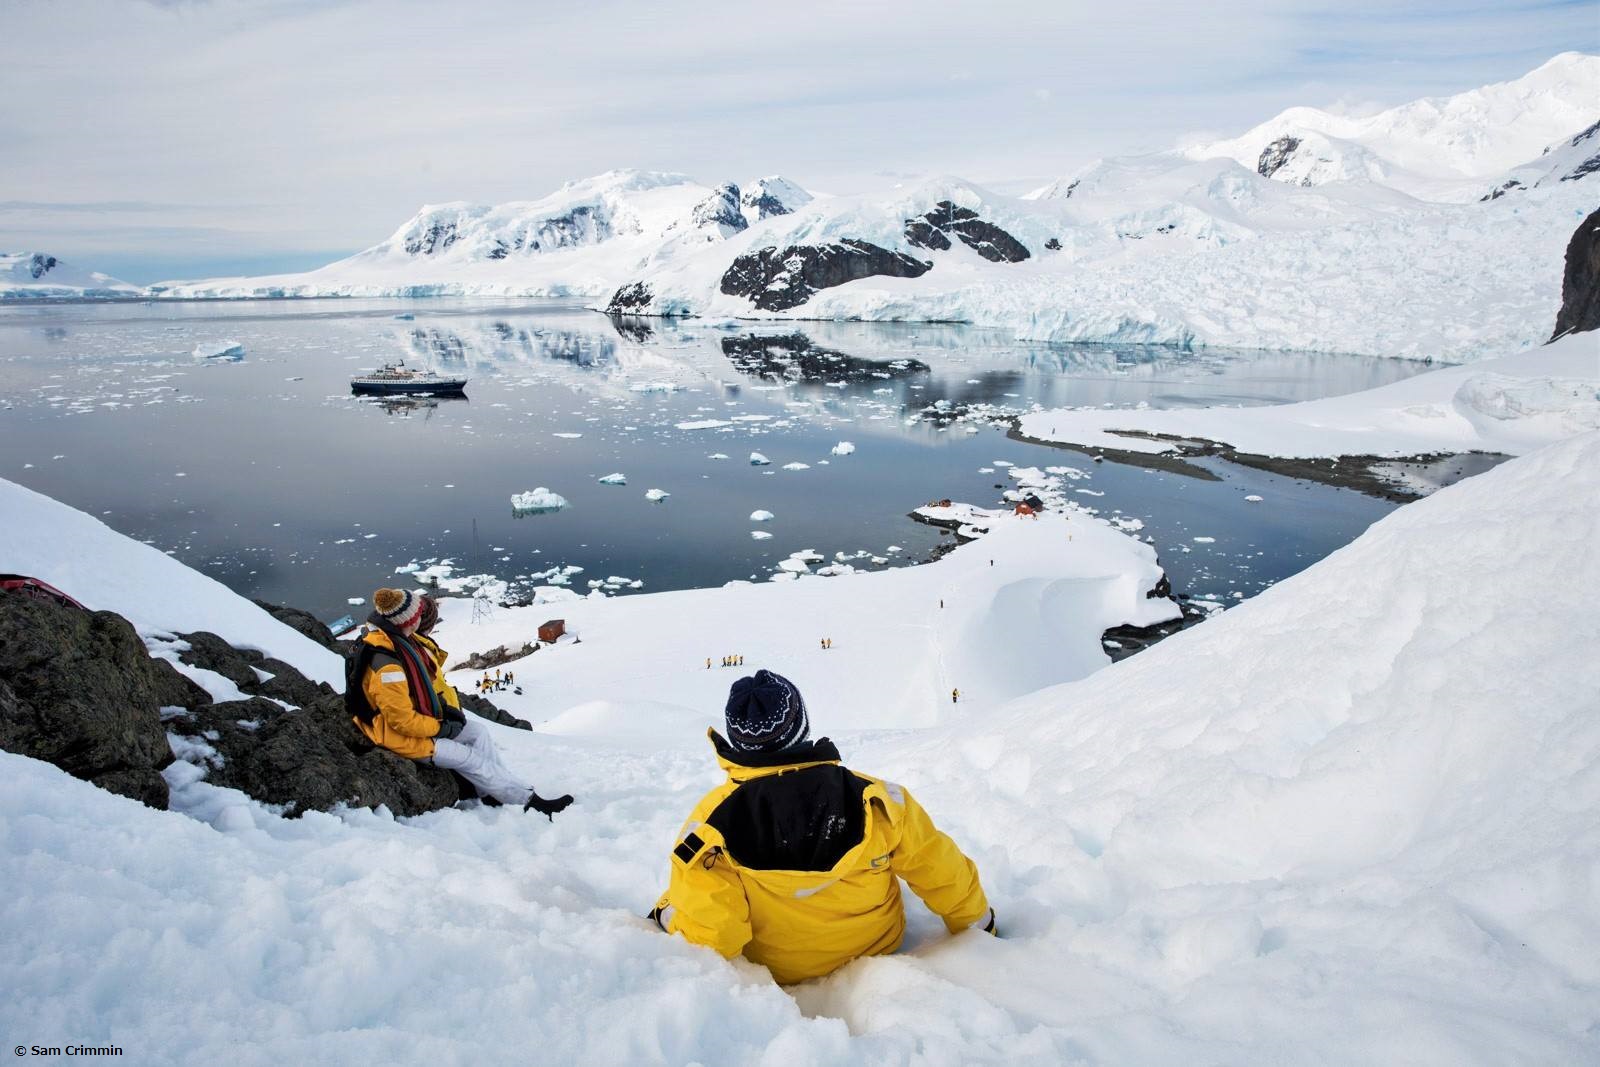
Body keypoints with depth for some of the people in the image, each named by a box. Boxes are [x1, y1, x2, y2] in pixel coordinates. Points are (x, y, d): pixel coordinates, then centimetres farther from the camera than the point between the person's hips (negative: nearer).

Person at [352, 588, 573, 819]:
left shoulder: (403, 640, -4)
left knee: (479, 731, 3)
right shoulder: (386, 666, -34)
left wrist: (445, 706, -1)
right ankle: (530, 802, 2)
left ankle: (495, 793, 7)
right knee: (469, 758, -7)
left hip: (422, 717, 9)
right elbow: (403, 721, -29)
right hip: (402, 735, -9)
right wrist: (441, 728, -16)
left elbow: (426, 680, 11)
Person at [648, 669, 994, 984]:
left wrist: (667, 912, -4)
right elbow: (945, 875, -15)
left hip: (776, 974, 0)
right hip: (879, 949, 1)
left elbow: (706, 938, -27)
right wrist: (980, 928, 5)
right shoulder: (874, 801, -28)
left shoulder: (711, 822, -31)